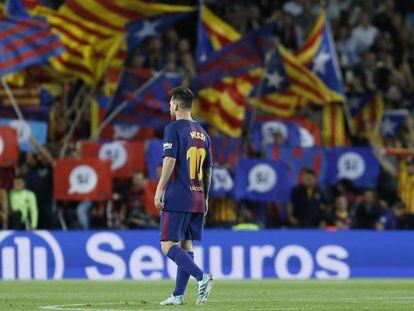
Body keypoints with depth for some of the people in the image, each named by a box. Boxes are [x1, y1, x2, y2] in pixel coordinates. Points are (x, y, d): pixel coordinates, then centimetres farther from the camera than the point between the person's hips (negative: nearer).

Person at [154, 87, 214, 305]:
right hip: (197, 199, 7)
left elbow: (170, 160, -17)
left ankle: (202, 277, -24)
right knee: (185, 245, 10)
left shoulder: (174, 128, -7)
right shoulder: (202, 132, 15)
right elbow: (208, 169, 18)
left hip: (177, 198, -7)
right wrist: (205, 197, 24)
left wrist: (159, 190, -15)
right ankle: (178, 295, 10)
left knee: (168, 246, -8)